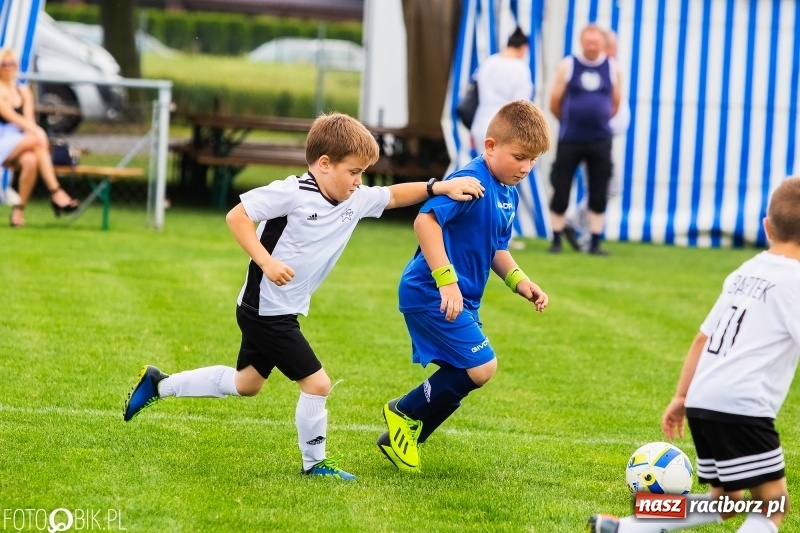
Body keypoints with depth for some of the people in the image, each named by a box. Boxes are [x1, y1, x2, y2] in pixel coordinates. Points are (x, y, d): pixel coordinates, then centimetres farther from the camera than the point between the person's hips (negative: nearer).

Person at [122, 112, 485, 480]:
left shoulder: (357, 201, 3)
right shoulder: (293, 193, -20)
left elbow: (394, 196, 16)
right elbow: (236, 216, -20)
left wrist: (438, 187, 2)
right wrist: (267, 262, -29)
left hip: (283, 313, 10)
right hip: (266, 309, -10)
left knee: (247, 384, 23)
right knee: (317, 383, -7)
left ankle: (159, 385, 33)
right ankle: (314, 462, 11)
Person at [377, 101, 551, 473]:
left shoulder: (509, 194, 12)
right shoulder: (471, 183, -19)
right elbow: (425, 221, -30)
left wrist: (519, 282, 9)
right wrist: (446, 280, -33)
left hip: (461, 300, 10)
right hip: (432, 296, -10)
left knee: (456, 382, 13)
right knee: (481, 368, -16)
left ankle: (402, 439, 26)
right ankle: (406, 413, 2)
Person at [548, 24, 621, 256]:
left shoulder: (612, 68, 4)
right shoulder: (567, 66, -2)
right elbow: (555, 104, 3)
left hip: (600, 140, 2)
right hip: (570, 140, -2)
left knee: (598, 195, 2)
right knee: (560, 192, 0)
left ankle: (595, 243, 9)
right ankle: (556, 240, 13)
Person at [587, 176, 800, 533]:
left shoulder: (745, 272, 17)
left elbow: (703, 338, 22)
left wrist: (681, 397, 28)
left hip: (702, 400, 8)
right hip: (741, 407, -8)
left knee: (726, 501, 22)